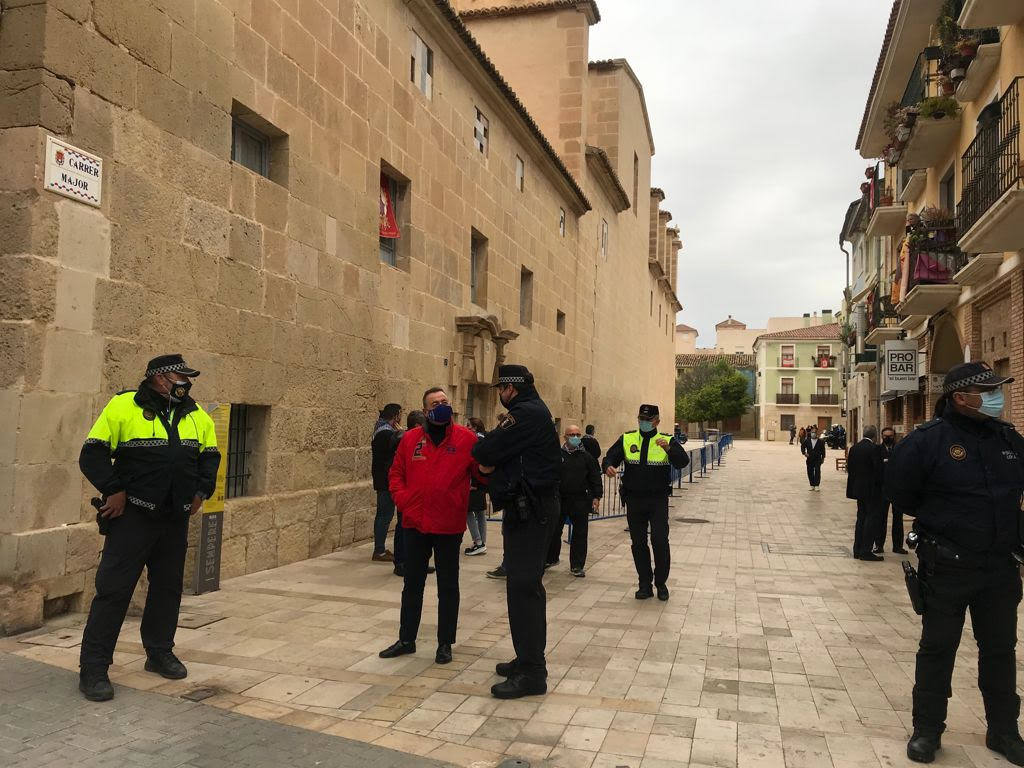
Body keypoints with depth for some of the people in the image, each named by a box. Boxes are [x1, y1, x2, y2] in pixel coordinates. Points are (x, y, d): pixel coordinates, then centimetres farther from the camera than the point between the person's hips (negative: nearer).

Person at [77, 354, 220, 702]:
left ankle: (159, 653, 30)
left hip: (176, 519, 6)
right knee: (114, 589, -4)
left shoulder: (197, 416, 7)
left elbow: (210, 455, 18)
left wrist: (201, 491, 7)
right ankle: (93, 668, 8)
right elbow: (93, 453, -9)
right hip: (132, 516, -5)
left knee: (168, 588, 14)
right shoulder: (123, 407, -9)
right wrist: (113, 489, -15)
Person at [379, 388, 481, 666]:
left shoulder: (466, 438, -5)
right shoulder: (410, 439, 2)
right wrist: (402, 499, -5)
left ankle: (445, 643, 24)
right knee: (412, 585, 16)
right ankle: (406, 640, 30)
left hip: (449, 527, -2)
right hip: (415, 524, 3)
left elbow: (483, 471, -3)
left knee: (448, 588, 10)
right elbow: (396, 474, 8)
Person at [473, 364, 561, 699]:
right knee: (526, 585, 17)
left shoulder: (527, 414, -16)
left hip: (530, 511, -11)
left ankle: (531, 673, -2)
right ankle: (529, 659, 29)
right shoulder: (535, 412, 18)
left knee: (522, 587, -8)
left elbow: (486, 453, -18)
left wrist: (480, 449, 3)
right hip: (531, 508, 11)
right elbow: (500, 455, 17)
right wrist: (490, 460, -3)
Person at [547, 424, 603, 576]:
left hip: (580, 501, 0)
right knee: (554, 531, 10)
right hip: (559, 500, 0)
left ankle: (577, 566, 14)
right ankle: (550, 558, 31)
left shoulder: (586, 457, 4)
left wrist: (596, 496, -3)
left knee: (580, 534, 4)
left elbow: (595, 478, 4)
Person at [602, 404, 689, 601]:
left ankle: (661, 583, 11)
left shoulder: (668, 441, 2)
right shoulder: (627, 440, 7)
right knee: (638, 543, 7)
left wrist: (668, 449, -32)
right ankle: (645, 585, 18)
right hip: (634, 500, 2)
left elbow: (683, 461, -13)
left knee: (660, 541, -7)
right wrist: (608, 467, -23)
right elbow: (610, 457, 1)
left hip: (658, 500, -2)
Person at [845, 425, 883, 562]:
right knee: (871, 518, -1)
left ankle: (857, 550, 17)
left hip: (858, 488, 7)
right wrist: (879, 485, -2)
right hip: (871, 489, -7)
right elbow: (878, 469, -16)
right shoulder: (874, 449, -15)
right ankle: (866, 551, -3)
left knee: (861, 518, 14)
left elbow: (850, 468, 10)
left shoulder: (854, 448, 6)